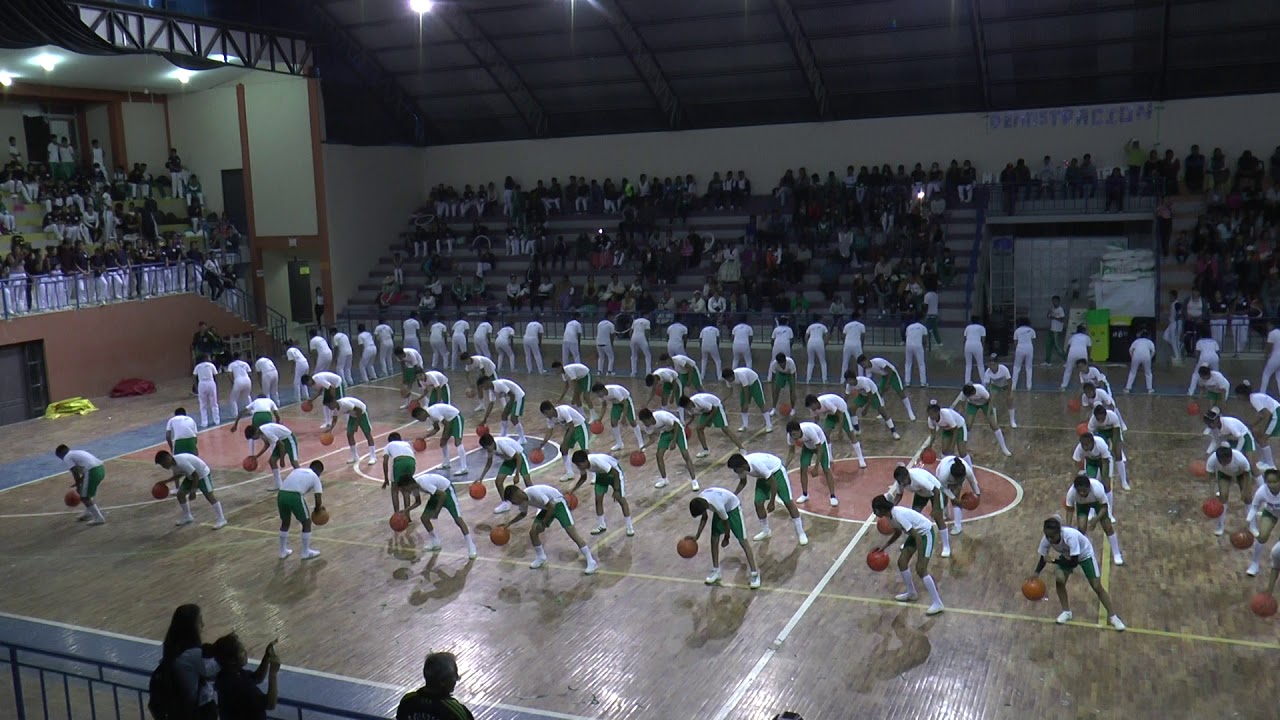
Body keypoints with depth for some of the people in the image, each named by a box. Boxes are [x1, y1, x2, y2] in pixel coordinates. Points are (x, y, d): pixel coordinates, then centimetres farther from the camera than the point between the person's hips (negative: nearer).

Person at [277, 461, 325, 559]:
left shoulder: (297, 470, 32)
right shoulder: (315, 477, 17)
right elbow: (318, 500, 10)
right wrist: (317, 510, 31)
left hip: (281, 494, 5)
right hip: (295, 496, -5)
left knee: (285, 522, 28)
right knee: (307, 522, 16)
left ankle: (283, 551, 36)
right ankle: (306, 552, 22)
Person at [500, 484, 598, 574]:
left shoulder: (534, 493, -35)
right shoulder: (522, 499, -8)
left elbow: (551, 507, -30)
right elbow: (523, 514, 15)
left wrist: (544, 523, -21)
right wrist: (509, 523, 6)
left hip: (558, 503, -8)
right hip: (547, 507, 8)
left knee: (572, 532, -15)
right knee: (533, 532, -2)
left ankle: (591, 562, -14)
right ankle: (541, 557, 21)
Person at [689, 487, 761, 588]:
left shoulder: (718, 505, -42)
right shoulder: (699, 501, -24)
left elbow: (726, 522, -22)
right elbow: (704, 517, -2)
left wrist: (726, 539, -5)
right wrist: (697, 535, -6)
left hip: (733, 507, -7)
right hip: (719, 510, 7)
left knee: (742, 541, -10)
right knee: (714, 539, 3)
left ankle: (754, 573, -8)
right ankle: (716, 570, 17)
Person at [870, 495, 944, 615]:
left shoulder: (899, 515, -33)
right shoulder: (891, 515, -5)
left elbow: (917, 537, -31)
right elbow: (897, 533, 14)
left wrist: (920, 561, -29)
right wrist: (884, 546, 6)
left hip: (926, 533, -9)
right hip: (916, 533, 9)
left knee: (920, 569, -13)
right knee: (902, 562, 10)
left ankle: (937, 604, -4)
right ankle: (911, 593, 28)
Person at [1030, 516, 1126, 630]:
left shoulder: (1070, 536, -45)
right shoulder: (1045, 540, -30)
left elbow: (1074, 562, -40)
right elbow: (1043, 557, -13)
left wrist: (1053, 561, -40)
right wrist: (1036, 573, -27)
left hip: (1085, 554, -4)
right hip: (1067, 556, 4)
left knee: (1097, 586, -3)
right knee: (1059, 580, -13)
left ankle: (1112, 616, 13)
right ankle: (1066, 612, 7)